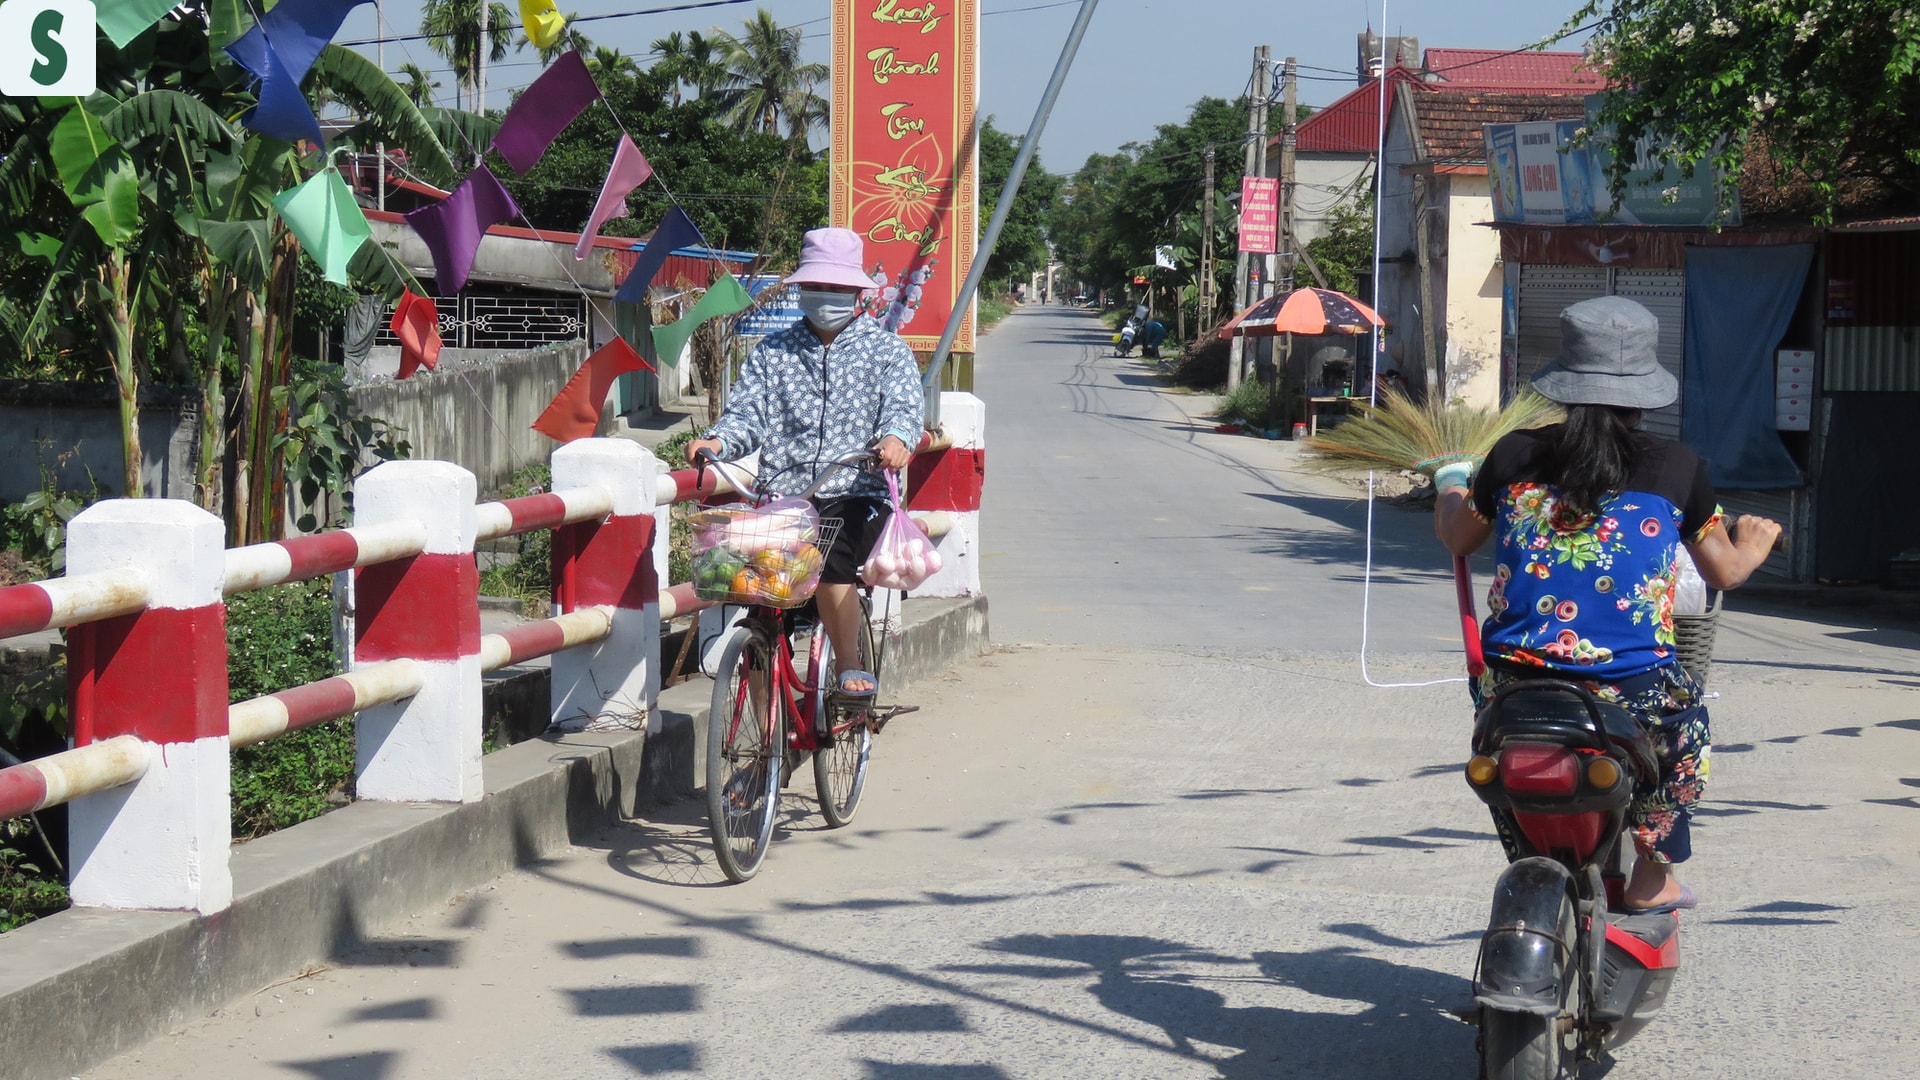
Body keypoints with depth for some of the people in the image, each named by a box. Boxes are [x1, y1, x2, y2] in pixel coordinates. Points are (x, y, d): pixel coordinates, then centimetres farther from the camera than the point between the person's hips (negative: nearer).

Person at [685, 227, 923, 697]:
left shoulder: (886, 350, 11)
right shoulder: (771, 352, 17)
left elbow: (903, 406, -4)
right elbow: (746, 412, 8)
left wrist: (896, 438, -28)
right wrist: (717, 440, -15)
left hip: (855, 495, -2)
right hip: (781, 495, 2)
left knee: (827, 559, -32)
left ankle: (849, 663, -8)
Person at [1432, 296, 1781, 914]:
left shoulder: (1513, 456, 2)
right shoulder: (1676, 470, -1)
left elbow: (1456, 538, 20)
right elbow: (1725, 572, 13)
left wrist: (1450, 482, 43)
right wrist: (1753, 541, 37)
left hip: (1515, 688, 1)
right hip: (1632, 694, -1)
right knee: (1688, 730, 32)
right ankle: (1650, 878, 31)